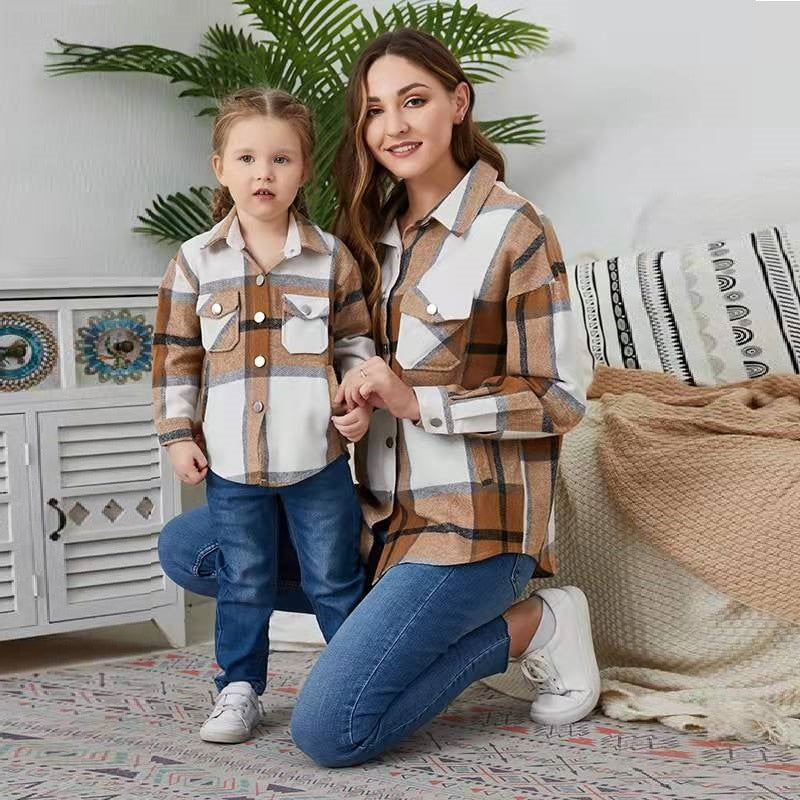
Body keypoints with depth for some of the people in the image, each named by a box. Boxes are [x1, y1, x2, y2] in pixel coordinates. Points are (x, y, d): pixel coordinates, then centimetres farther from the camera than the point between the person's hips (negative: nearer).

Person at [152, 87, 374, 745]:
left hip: (318, 456, -1)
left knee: (335, 580, 9)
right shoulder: (194, 262, 2)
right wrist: (178, 433, 2)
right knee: (243, 584, 14)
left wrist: (360, 400, -6)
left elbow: (355, 340, 8)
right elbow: (176, 355, 5)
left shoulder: (332, 258, 1)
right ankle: (239, 689, 28)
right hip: (232, 460, 1)